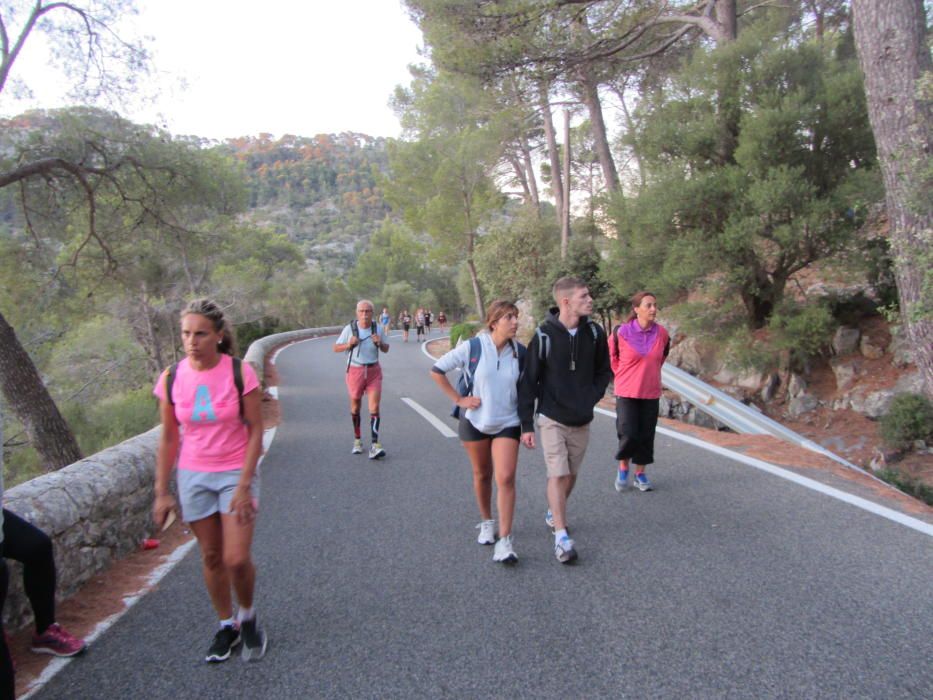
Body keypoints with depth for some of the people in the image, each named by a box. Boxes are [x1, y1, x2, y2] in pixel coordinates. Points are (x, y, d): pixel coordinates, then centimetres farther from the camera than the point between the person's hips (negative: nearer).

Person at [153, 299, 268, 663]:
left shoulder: (240, 372, -14)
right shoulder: (171, 379, -5)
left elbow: (256, 431, -9)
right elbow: (168, 438, 4)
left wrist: (244, 486, -13)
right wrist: (162, 492, 3)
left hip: (236, 473, -3)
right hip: (193, 476, 3)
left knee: (237, 559, -7)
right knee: (211, 557, 11)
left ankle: (248, 617, 23)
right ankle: (227, 625, 32)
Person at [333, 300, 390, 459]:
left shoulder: (378, 329, -4)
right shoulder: (349, 328, -8)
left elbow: (386, 349, 8)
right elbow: (336, 348, -1)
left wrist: (380, 343, -14)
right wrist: (348, 345, -20)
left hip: (374, 371, 0)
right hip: (355, 370, 0)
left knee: (374, 407, -11)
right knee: (355, 407, 12)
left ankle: (374, 445, -14)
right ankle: (357, 440, 31)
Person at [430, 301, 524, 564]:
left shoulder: (520, 351, -6)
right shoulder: (473, 347, -12)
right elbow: (437, 370, -5)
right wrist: (459, 399, -9)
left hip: (507, 423, 0)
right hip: (475, 421, 0)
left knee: (506, 478, -11)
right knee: (482, 475, 14)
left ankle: (505, 540, -5)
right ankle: (486, 523, 36)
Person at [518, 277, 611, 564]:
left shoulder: (594, 333, -4)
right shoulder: (544, 335, -14)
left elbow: (604, 371, 11)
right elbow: (529, 381, -8)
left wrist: (592, 397, -4)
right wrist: (526, 424, -8)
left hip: (581, 420, 4)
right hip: (552, 418, -4)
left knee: (571, 474, 14)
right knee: (557, 474, -10)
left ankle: (555, 513, 39)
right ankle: (561, 537, -2)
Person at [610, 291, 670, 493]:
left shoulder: (662, 333, -3)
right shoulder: (622, 331, -13)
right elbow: (611, 355, 6)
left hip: (651, 393, 3)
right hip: (626, 392, -3)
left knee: (646, 435, 8)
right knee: (628, 434, -7)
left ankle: (640, 474, 24)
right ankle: (623, 468, 19)